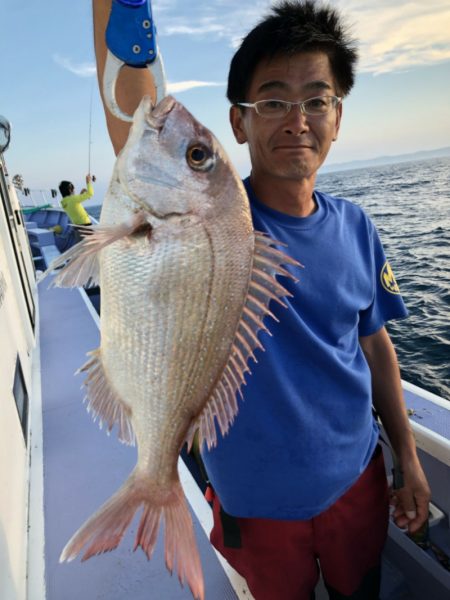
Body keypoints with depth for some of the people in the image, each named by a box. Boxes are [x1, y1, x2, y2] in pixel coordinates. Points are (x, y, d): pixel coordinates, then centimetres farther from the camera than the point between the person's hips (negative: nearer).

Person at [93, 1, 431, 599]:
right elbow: (133, 122, -39)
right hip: (260, 503, -2)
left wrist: (408, 457, 6)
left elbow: (375, 345, 1)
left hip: (359, 480, 3)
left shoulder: (354, 227, -8)